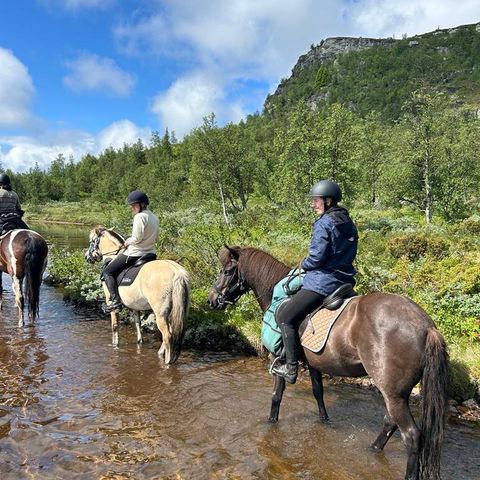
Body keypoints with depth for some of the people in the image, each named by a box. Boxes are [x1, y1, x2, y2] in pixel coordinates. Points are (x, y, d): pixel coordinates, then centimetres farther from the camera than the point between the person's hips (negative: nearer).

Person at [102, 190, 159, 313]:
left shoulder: (140, 216, -18)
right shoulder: (154, 217, 10)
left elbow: (137, 238, -23)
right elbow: (156, 238, 15)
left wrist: (128, 241, -5)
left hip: (135, 254, -10)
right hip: (150, 253, 10)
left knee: (107, 271, 2)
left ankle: (115, 300, -8)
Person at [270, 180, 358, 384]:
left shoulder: (323, 223, -15)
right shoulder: (349, 224, 12)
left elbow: (317, 257, -20)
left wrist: (304, 264, 0)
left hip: (322, 282, -9)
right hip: (345, 280, 10)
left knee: (285, 317, -1)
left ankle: (291, 368, -1)